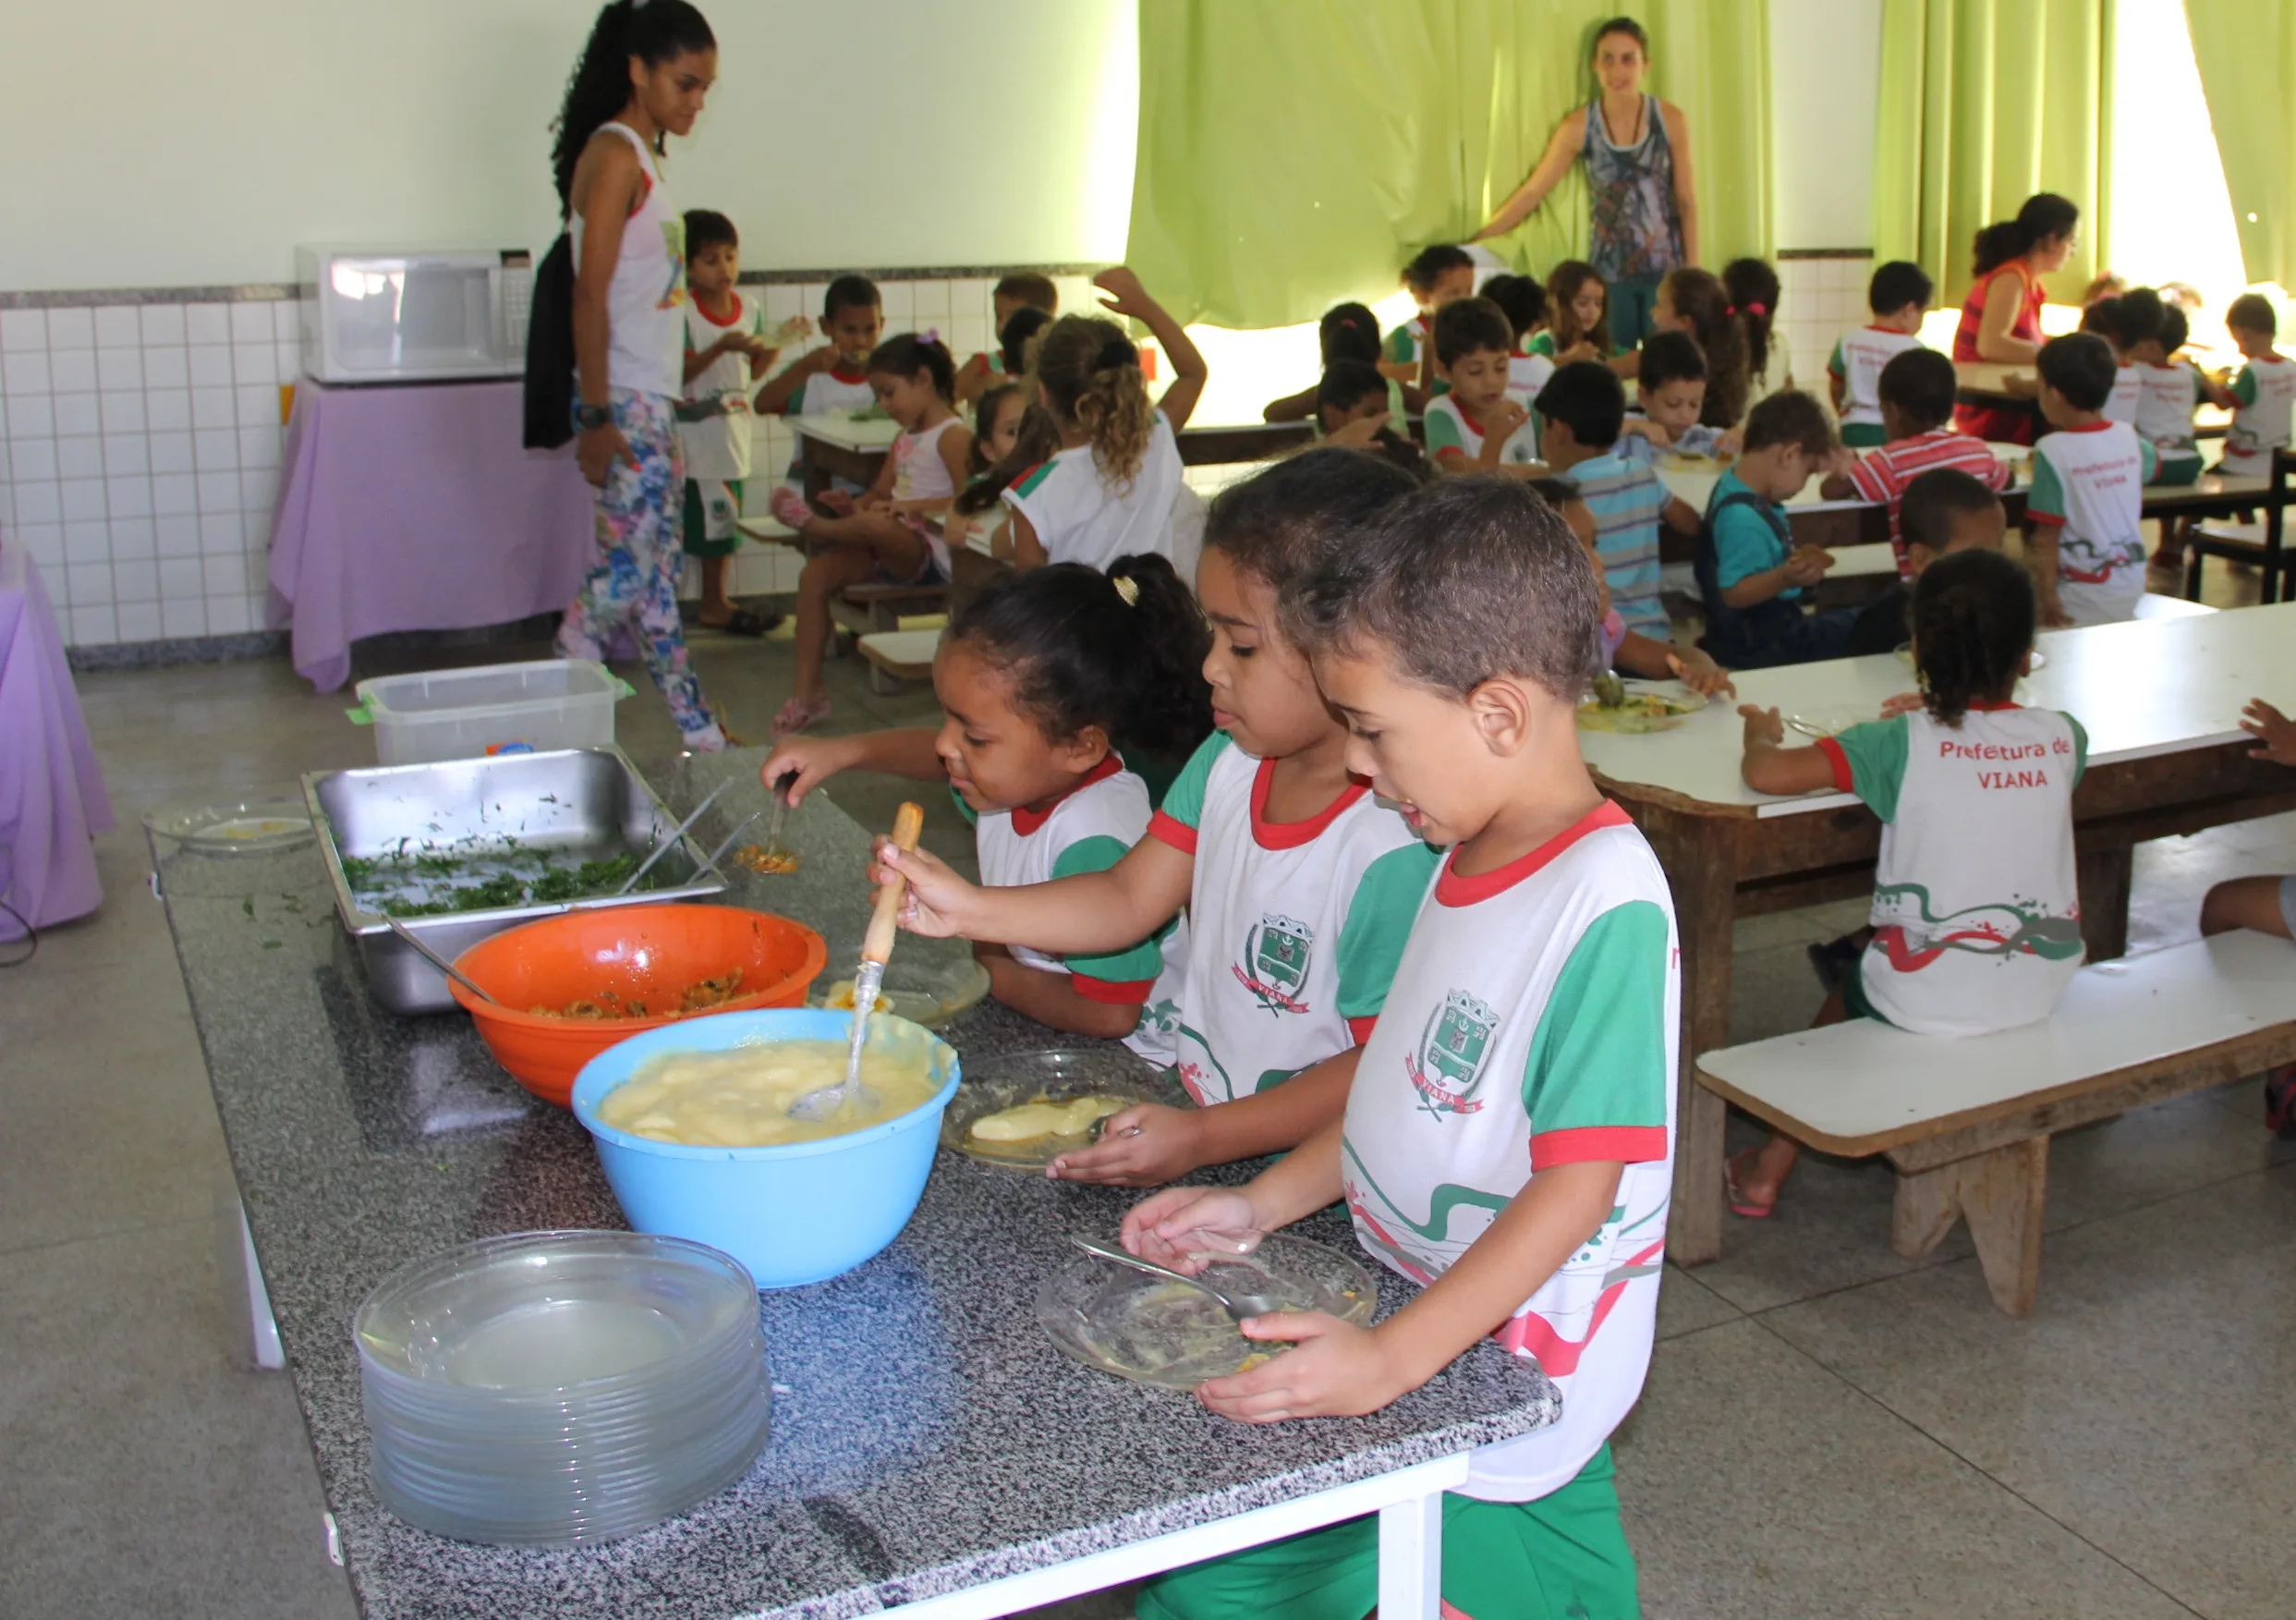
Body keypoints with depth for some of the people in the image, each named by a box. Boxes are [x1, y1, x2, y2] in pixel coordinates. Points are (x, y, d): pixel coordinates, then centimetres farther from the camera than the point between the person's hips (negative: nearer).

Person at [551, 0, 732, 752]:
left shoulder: (642, 156, 16)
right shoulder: (615, 154, -12)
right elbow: (590, 295, -18)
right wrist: (595, 419, -21)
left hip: (653, 403, 10)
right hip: (626, 405, -10)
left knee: (660, 573, 12)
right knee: (624, 571, -8)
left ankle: (697, 730, 18)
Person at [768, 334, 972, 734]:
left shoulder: (953, 435, -7)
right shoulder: (905, 437, 22)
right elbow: (880, 492, 19)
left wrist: (911, 506, -25)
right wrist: (854, 506, -2)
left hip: (930, 547, -9)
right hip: (892, 549, 9)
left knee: (875, 525, -40)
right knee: (815, 575, -7)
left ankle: (815, 528, -5)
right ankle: (807, 694, -7)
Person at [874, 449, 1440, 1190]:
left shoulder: (1396, 849, -23)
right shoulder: (1231, 761, 3)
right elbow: (1130, 898, 9)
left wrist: (1203, 1139, -22)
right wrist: (969, 910, -2)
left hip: (1300, 1184, -7)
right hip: (1195, 1116, 7)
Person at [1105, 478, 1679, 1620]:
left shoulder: (1607, 904, -23)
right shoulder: (1469, 859, 5)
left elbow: (1579, 1183, -25)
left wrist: (1392, 1358, -28)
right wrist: (1259, 1206, 7)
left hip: (1500, 1411, -8)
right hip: (1396, 1331, 8)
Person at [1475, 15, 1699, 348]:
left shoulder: (1671, 120, -5)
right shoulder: (1578, 127, -4)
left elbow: (1686, 200, 1)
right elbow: (1532, 192, 0)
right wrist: (1474, 243, -4)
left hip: (1666, 268, 0)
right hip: (1610, 269, 1)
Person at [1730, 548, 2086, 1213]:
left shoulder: (1902, 742, -18)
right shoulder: (2062, 736, -5)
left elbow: (1767, 773, -23)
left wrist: (1761, 730, -2)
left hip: (1929, 1000, -4)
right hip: (2044, 985, 4)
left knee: (1846, 994, 29)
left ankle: (1774, 1165, 36)